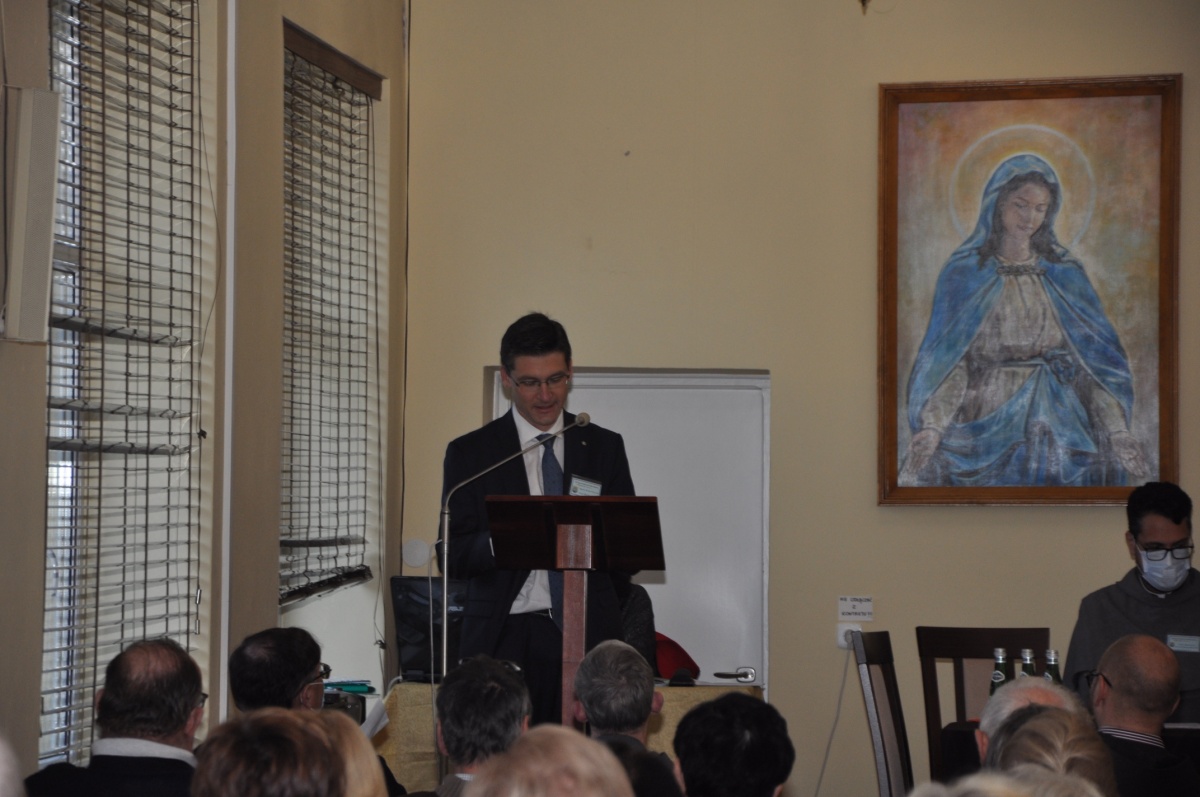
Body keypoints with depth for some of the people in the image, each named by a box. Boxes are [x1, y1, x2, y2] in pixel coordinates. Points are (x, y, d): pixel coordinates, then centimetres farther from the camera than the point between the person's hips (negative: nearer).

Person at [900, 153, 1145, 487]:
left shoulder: (1065, 274, 10)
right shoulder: (964, 273, 3)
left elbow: (1097, 357, 5)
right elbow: (945, 362, -4)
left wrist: (1117, 429, -8)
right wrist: (931, 426, -20)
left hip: (1059, 429, 2)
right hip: (987, 427, -2)